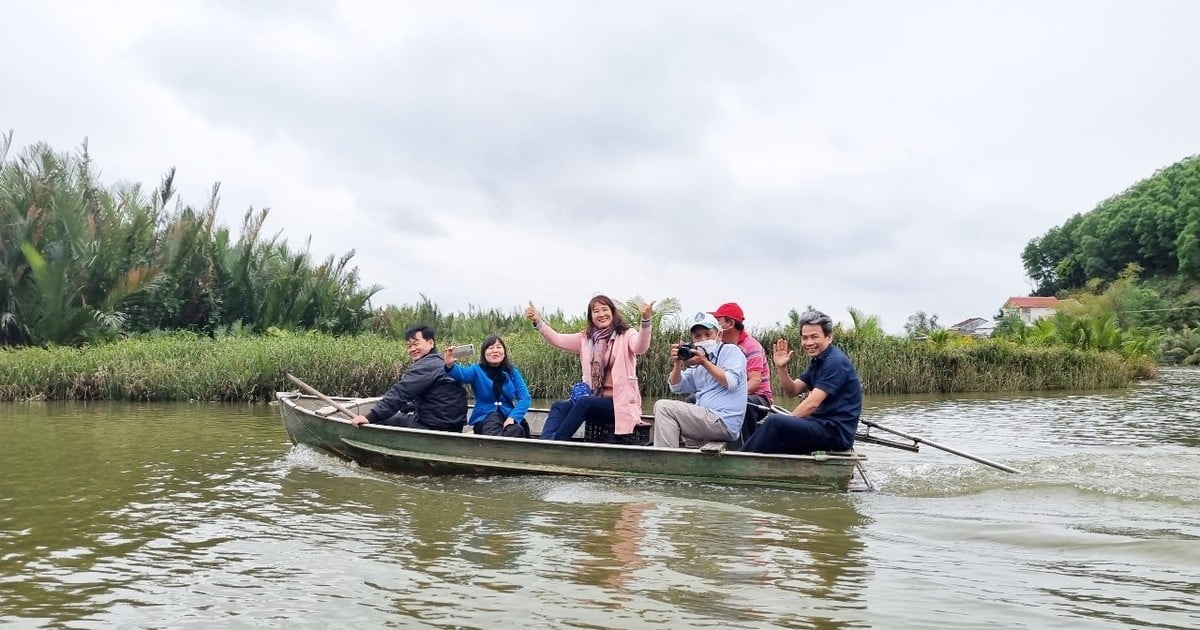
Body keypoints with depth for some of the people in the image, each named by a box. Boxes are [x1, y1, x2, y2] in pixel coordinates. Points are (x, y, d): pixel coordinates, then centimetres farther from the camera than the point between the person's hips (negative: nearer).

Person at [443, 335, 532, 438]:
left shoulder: (512, 372, 9)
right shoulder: (477, 370, 4)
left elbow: (525, 398, 1)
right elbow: (461, 373, -19)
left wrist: (512, 417, -17)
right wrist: (450, 366, -42)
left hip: (508, 417, 2)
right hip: (484, 418, -2)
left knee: (517, 429, -33)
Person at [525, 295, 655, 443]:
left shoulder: (626, 335, -3)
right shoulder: (586, 338, 13)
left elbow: (640, 347, -25)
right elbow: (557, 340, 4)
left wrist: (646, 320, -44)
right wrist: (538, 321, -12)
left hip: (620, 401, -5)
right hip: (594, 399, 6)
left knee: (583, 402, -30)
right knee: (559, 406, -17)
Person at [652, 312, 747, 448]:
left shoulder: (731, 350, 1)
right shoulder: (698, 361, 22)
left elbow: (731, 382, -15)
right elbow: (677, 388, 16)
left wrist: (704, 362, -16)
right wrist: (677, 363, 0)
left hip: (723, 422, -9)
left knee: (663, 407, -17)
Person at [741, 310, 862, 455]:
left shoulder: (835, 362, -15)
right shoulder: (819, 361, 16)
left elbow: (812, 403, -20)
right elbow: (792, 391, 16)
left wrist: (786, 422, -11)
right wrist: (782, 368, -1)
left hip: (837, 432, -10)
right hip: (823, 425, 10)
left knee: (775, 422, -22)